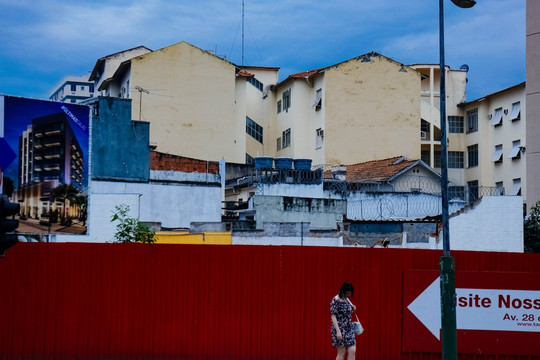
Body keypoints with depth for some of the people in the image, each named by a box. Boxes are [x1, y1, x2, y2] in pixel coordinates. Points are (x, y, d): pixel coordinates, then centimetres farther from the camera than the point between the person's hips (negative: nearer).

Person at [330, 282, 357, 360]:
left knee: (352, 351, -1)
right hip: (340, 329, -7)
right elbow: (333, 316, -17)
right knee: (341, 352, -4)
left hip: (349, 329, 8)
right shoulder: (336, 301, -12)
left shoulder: (347, 299, 12)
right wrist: (338, 331, -23)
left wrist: (353, 308, 4)